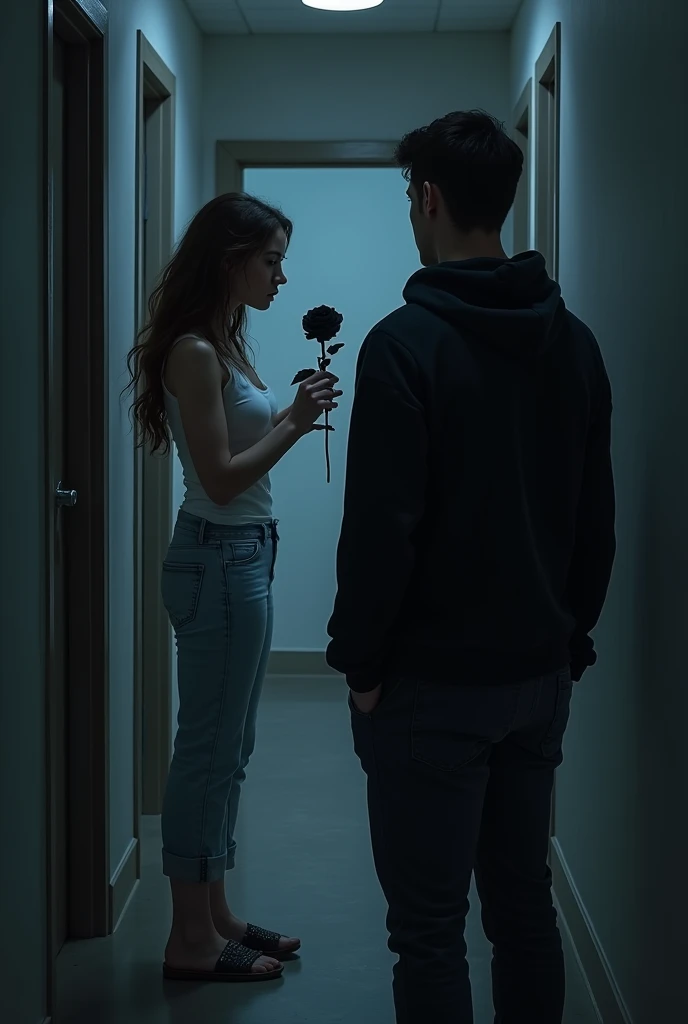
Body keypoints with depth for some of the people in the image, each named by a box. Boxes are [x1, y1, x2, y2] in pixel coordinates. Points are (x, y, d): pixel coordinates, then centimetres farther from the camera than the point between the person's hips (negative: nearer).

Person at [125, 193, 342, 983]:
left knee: (226, 746, 15)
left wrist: (293, 411, 4)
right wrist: (295, 422, -15)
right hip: (219, 558, -10)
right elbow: (220, 477, -20)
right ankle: (191, 943, 8)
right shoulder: (194, 352, -17)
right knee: (209, 747, -2)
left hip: (244, 555, 10)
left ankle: (213, 917, 25)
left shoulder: (226, 343, 12)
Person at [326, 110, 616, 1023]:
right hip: (540, 676, 7)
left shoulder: (406, 343, -15)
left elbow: (380, 527, -18)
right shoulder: (573, 343, 6)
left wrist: (360, 661, -6)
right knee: (525, 904, 17)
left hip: (432, 684, -7)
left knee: (430, 928, 1)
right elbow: (597, 519, 10)